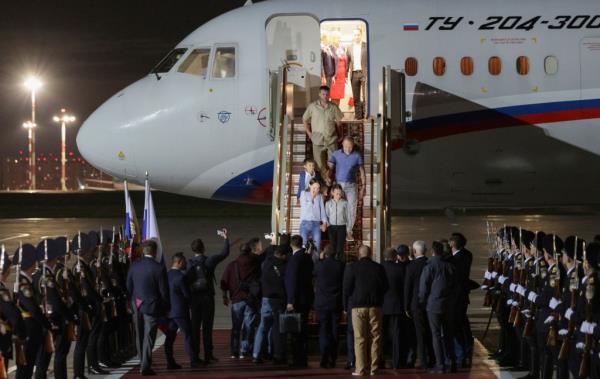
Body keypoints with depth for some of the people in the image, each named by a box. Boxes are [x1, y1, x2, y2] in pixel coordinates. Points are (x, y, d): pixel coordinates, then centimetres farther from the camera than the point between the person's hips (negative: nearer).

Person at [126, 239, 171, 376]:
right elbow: (164, 291, -11)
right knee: (149, 337, -1)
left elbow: (129, 286, 6)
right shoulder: (158, 268, -16)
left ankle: (142, 363, 28)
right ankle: (145, 367, -4)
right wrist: (166, 308, 1)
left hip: (137, 305, 5)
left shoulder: (134, 266, -2)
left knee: (140, 336, 17)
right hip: (152, 307, -5)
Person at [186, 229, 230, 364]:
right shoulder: (209, 261, -6)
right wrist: (225, 238, 17)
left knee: (195, 327, 6)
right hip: (207, 297, -1)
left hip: (194, 298, 1)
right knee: (207, 327, 3)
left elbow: (185, 282, -6)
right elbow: (224, 253, 4)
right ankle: (208, 355, 2)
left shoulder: (189, 264, -3)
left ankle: (195, 356, 5)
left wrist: (187, 298, 1)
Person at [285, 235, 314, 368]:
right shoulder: (307, 258, 11)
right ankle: (303, 360, 17)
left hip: (298, 300, -9)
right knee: (302, 330, 13)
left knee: (297, 331, -6)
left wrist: (290, 301, -18)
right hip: (307, 299, 9)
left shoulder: (295, 258, -14)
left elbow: (293, 281, -18)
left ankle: (299, 360, -6)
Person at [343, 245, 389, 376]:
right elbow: (386, 287, 6)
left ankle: (361, 368, -5)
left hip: (358, 306, -2)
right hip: (375, 306, 2)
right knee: (375, 338, 6)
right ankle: (374, 368, 5)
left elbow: (347, 288, -5)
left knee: (360, 339, -1)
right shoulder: (379, 268, 2)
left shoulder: (352, 267, -3)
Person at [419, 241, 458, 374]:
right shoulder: (451, 267, 4)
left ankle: (440, 366, -5)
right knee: (448, 335, 11)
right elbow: (456, 286, 12)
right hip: (449, 305, 5)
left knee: (436, 335, -2)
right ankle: (451, 364, 12)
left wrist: (423, 302, 6)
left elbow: (424, 288, -8)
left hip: (434, 305, -5)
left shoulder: (430, 267, -11)